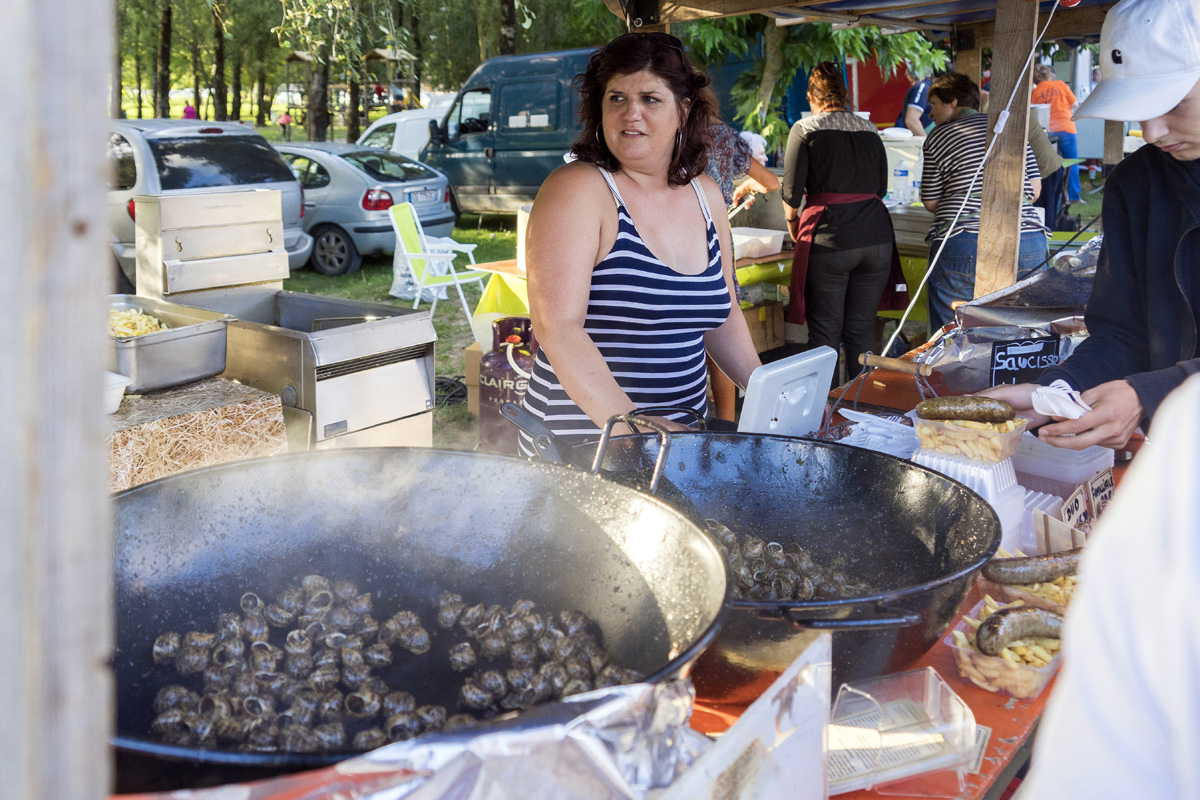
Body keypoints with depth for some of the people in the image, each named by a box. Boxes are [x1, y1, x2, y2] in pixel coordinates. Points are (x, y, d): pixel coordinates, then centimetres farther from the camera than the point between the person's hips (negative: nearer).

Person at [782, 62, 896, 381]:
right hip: (876, 235, 4)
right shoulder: (869, 130, 12)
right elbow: (881, 187, 18)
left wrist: (791, 220, 16)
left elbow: (792, 191, -3)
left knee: (824, 333, 4)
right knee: (862, 331, 11)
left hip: (829, 238, -4)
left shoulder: (805, 130, -1)